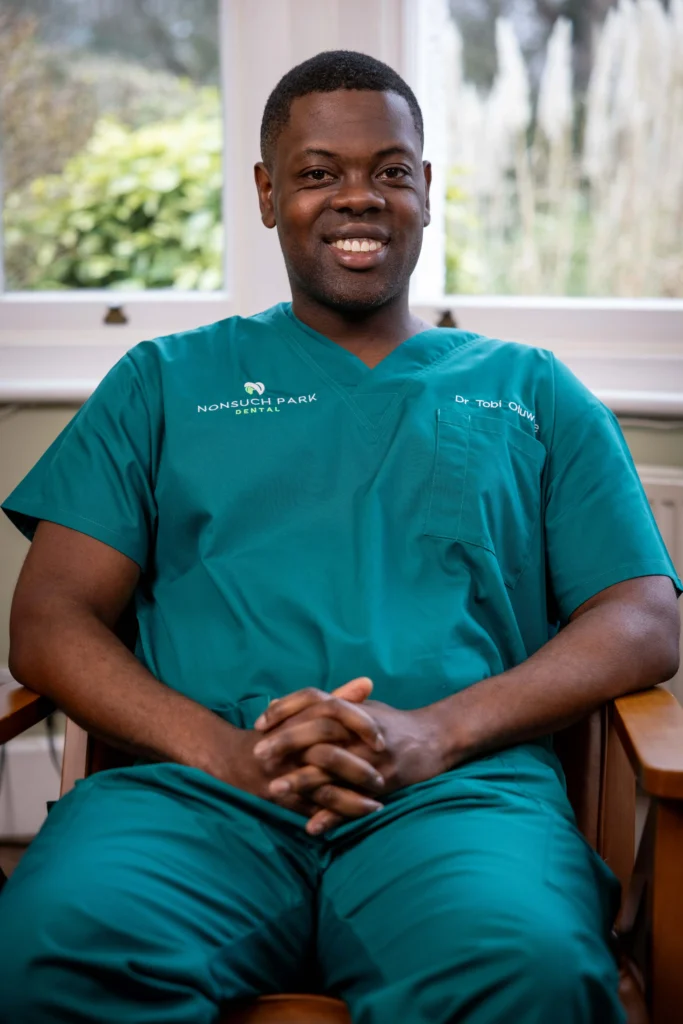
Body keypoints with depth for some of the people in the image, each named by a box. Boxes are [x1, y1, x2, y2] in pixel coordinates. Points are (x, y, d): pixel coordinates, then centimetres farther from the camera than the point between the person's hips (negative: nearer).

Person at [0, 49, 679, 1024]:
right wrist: (224, 750, -10)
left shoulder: (532, 392, 21)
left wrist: (434, 733, -9)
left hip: (459, 788, 0)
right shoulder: (165, 382, 21)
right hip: (199, 786, 1)